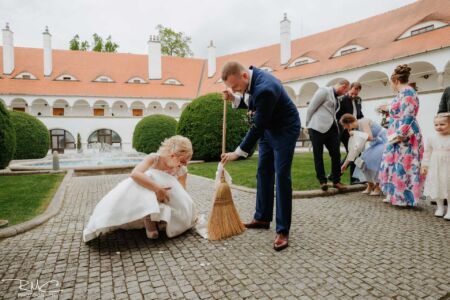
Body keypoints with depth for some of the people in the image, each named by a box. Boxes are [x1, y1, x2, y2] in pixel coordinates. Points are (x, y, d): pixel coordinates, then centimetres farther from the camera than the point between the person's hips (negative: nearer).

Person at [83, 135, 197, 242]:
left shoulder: (181, 171, -12)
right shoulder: (154, 159, -20)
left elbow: (182, 195, -11)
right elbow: (135, 174, -37)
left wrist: (190, 213, -25)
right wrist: (157, 188, -46)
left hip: (166, 205, 2)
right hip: (142, 204, -1)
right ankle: (149, 218, -29)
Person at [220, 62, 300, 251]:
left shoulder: (265, 88, -33)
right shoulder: (250, 78, -5)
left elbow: (257, 127, -29)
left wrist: (238, 152, -21)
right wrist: (234, 99, -8)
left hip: (285, 129, -9)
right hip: (267, 128, 9)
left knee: (281, 177, -11)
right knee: (263, 173, 11)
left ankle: (283, 231, -3)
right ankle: (262, 218, 23)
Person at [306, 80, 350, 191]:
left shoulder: (336, 98, 21)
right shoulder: (324, 91, -4)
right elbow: (311, 108, -7)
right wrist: (308, 125, -4)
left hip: (332, 128, 8)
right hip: (318, 128, -8)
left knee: (336, 154, 2)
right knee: (318, 155, 1)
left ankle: (336, 181, 12)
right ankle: (322, 181, 10)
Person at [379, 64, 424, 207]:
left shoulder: (407, 92, -13)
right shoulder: (402, 93, 16)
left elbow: (407, 116, -20)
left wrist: (399, 135, -23)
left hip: (404, 136, -10)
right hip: (398, 136, 10)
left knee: (403, 165, -5)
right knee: (396, 165, 12)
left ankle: (405, 197, 3)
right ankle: (396, 195, 19)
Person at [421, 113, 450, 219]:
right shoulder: (432, 139, 2)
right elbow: (427, 153, 8)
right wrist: (424, 165, 6)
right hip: (434, 168, 3)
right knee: (437, 187, 11)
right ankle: (440, 207, 26)